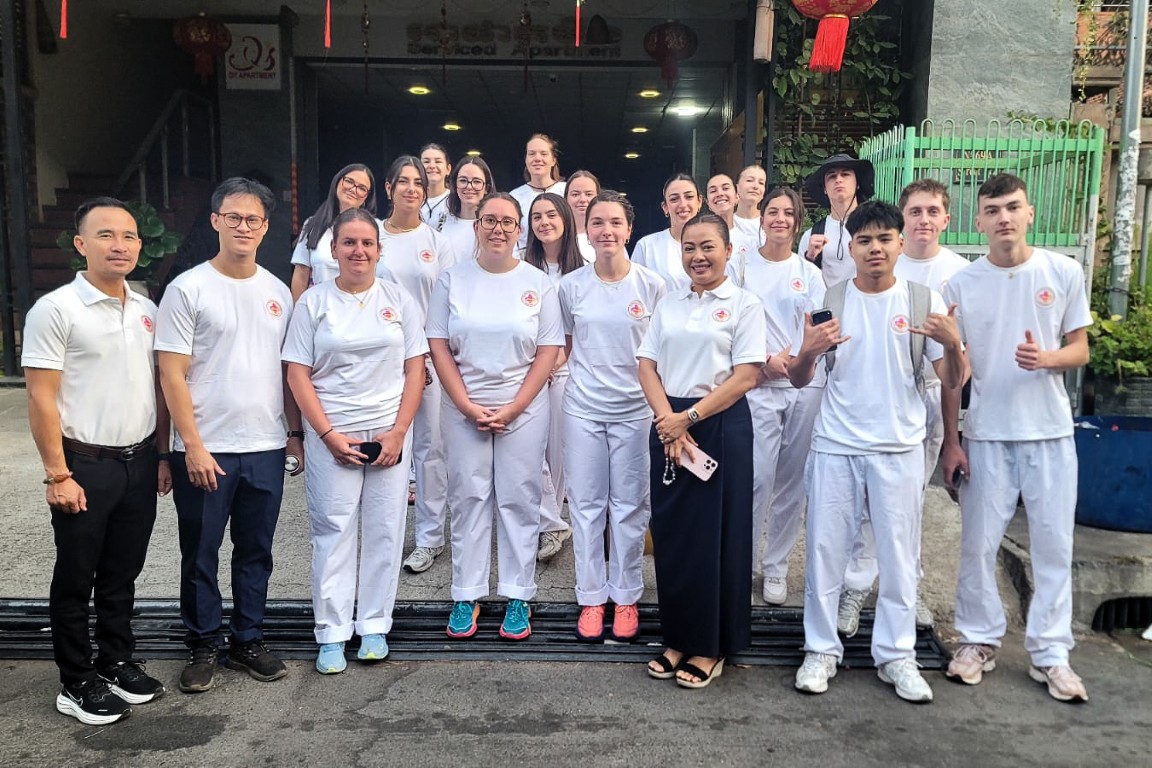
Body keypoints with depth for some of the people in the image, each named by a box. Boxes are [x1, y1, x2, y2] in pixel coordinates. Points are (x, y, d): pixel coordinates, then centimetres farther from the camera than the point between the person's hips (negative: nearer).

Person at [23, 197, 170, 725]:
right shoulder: (55, 309, -10)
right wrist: (58, 474, -14)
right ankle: (77, 683, 22)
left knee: (123, 574, 17)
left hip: (139, 463, 5)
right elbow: (41, 398, -12)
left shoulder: (146, 311, 8)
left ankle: (118, 662, 32)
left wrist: (162, 455, 11)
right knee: (76, 579, 8)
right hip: (85, 464, -5)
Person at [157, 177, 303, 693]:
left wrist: (295, 431, 8)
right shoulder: (189, 289, -6)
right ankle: (203, 647, 26)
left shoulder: (277, 292, 8)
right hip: (206, 452, -4)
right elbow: (172, 375, -9)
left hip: (266, 448, 4)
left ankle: (247, 642, 28)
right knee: (200, 555, 9)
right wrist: (193, 446, -14)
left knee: (256, 553, 13)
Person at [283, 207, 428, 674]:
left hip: (389, 434, 1)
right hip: (331, 435, -1)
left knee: (384, 531, 5)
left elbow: (415, 369, 4)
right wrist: (330, 434, -10)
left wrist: (398, 432, -6)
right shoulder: (314, 302, 2)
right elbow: (298, 375, -1)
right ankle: (331, 635, 13)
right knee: (333, 532, 2)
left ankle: (374, 627, 19)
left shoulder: (399, 300, 6)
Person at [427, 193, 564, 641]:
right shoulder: (453, 280, 4)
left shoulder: (538, 283, 2)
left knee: (518, 499, 4)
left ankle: (518, 597, 16)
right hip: (463, 407, 1)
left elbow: (549, 351, -2)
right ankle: (466, 596, 17)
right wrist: (468, 406, -9)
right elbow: (438, 346, 1)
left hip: (523, 409, -1)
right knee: (468, 498, 6)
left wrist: (513, 409, -10)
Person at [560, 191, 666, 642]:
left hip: (635, 410, -1)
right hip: (582, 409, 1)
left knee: (629, 507, 6)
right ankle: (591, 598, 21)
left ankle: (626, 597, 22)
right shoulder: (571, 286, 1)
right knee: (586, 505, 7)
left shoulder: (652, 286, -2)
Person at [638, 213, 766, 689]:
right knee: (670, 533, 8)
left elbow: (746, 376, -10)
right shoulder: (669, 303, 11)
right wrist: (667, 421, -10)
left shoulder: (744, 305, -2)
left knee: (715, 536, 2)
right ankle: (678, 637, 23)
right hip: (669, 427, 4)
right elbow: (647, 365, 6)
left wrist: (688, 417, -15)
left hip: (720, 426, -4)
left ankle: (711, 646, 17)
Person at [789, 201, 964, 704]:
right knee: (825, 549, 4)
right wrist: (808, 352, -18)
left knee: (898, 554, 7)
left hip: (899, 448, 0)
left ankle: (896, 654, 21)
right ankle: (821, 649, 18)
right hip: (835, 446, 1)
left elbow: (952, 382, 0)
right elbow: (799, 380, 4)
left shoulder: (924, 301, 0)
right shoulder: (829, 301, 2)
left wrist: (952, 345, -21)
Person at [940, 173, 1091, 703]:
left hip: (1051, 432, 1)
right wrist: (950, 439, 0)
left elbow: (1080, 349, 4)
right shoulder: (962, 284, -3)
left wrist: (1046, 359, -19)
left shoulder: (1065, 273, -2)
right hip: (987, 434, 0)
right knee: (978, 544, 6)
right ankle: (979, 640, 23)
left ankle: (1050, 653, 20)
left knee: (1053, 545, 7)